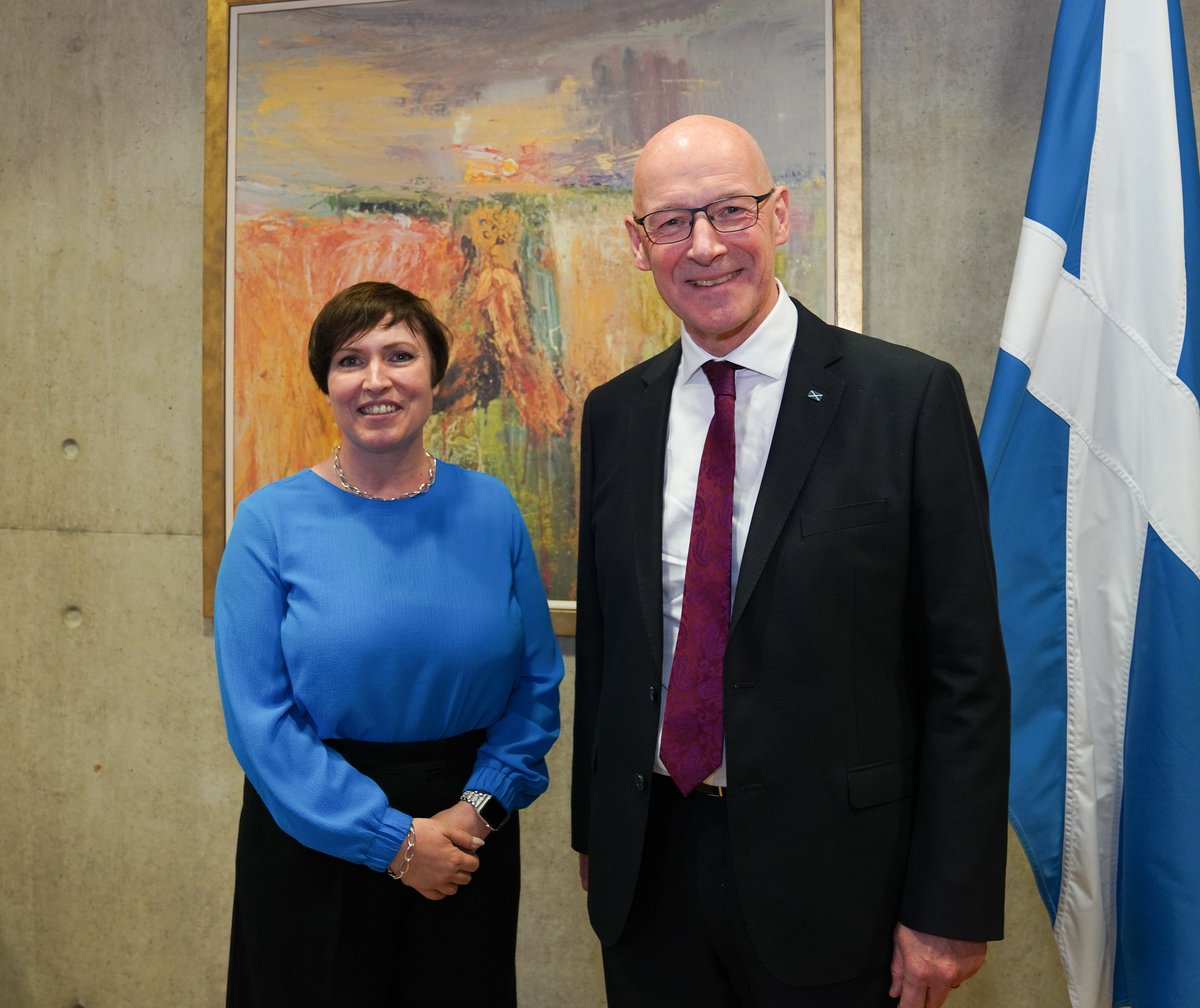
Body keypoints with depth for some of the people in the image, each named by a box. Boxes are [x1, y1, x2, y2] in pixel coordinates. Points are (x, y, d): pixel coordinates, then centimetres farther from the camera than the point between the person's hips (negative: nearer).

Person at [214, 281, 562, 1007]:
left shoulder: (490, 509, -3)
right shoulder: (271, 521, -9)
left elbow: (538, 680, 2)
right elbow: (258, 717, -10)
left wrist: (481, 805, -11)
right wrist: (392, 838, -13)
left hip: (470, 835, 2)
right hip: (315, 843, -2)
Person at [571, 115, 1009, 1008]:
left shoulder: (911, 396, -10)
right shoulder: (616, 414, 3)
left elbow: (966, 669, -10)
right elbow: (601, 639, 9)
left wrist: (951, 909, -10)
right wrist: (593, 827, 11)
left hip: (829, 876, -3)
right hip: (647, 864, 4)